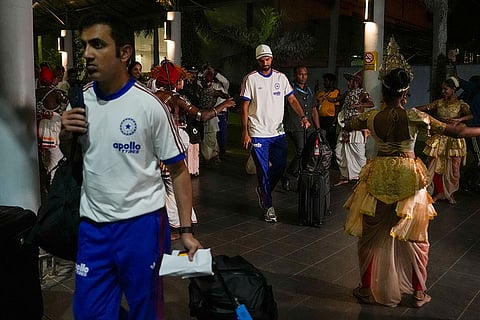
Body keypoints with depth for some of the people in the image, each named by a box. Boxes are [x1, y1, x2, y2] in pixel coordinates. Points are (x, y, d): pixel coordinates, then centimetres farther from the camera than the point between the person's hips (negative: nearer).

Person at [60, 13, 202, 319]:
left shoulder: (150, 105, -13)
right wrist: (66, 132, -8)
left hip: (141, 222, -4)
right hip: (92, 224, 4)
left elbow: (178, 170, -8)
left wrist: (187, 230, -12)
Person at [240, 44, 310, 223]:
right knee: (263, 171, 0)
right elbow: (245, 107, -5)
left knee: (280, 167, 8)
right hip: (258, 134, -4)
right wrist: (244, 132, -11)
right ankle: (268, 207, 12)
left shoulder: (281, 77, 8)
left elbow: (292, 99, 7)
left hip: (278, 132, 4)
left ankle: (262, 191, 33)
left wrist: (302, 116, -11)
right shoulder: (250, 79, -3)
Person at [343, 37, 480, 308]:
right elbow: (454, 131, -10)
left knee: (373, 236, 14)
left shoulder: (372, 117, -7)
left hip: (379, 179, 1)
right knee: (414, 238, 14)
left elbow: (348, 126, 13)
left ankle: (369, 289, 25)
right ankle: (418, 294, 26)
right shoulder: (414, 117, -14)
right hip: (409, 179, -1)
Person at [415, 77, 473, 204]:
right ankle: (440, 192, 19)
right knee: (435, 166, 3)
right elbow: (424, 108, -5)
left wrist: (459, 120, -39)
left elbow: (470, 116, -21)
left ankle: (450, 193, 21)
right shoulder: (439, 102, 5)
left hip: (454, 140, -3)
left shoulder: (461, 104, -5)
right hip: (439, 138, 3)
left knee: (453, 168, 2)